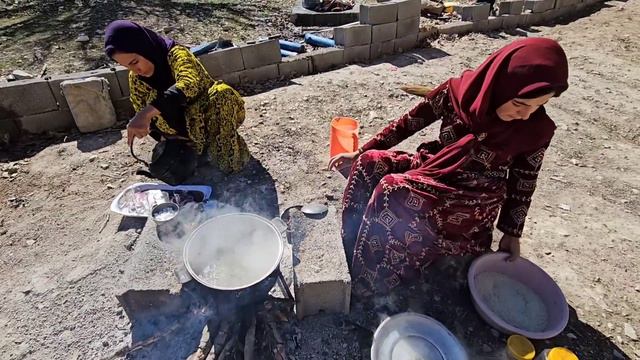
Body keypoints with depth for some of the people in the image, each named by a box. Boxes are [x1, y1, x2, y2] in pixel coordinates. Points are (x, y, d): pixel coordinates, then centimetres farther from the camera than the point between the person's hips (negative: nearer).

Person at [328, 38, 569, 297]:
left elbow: (522, 184, 0)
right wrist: (361, 153, 1)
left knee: (393, 191, -30)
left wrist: (511, 234, 6)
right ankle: (351, 247, -8)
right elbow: (408, 123, -2)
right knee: (369, 164, -20)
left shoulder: (536, 130, -14)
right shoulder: (457, 91, -12)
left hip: (473, 201, -4)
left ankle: (367, 279, -14)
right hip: (435, 168, 4)